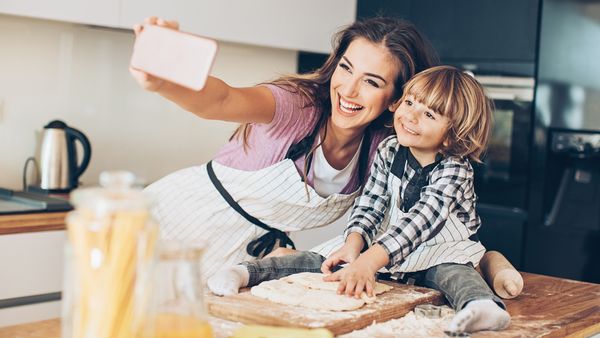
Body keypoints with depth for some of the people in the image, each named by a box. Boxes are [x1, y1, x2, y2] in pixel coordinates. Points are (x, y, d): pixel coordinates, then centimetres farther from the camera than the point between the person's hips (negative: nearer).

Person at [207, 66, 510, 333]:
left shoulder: (455, 170, -21)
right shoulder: (389, 151, -3)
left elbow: (421, 219, -34)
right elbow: (370, 203, -3)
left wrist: (368, 261, -45)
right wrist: (354, 243, -24)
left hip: (441, 251, -5)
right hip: (383, 248, 5)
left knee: (453, 272, -37)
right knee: (329, 259, -11)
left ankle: (484, 306, -65)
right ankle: (247, 272, -18)